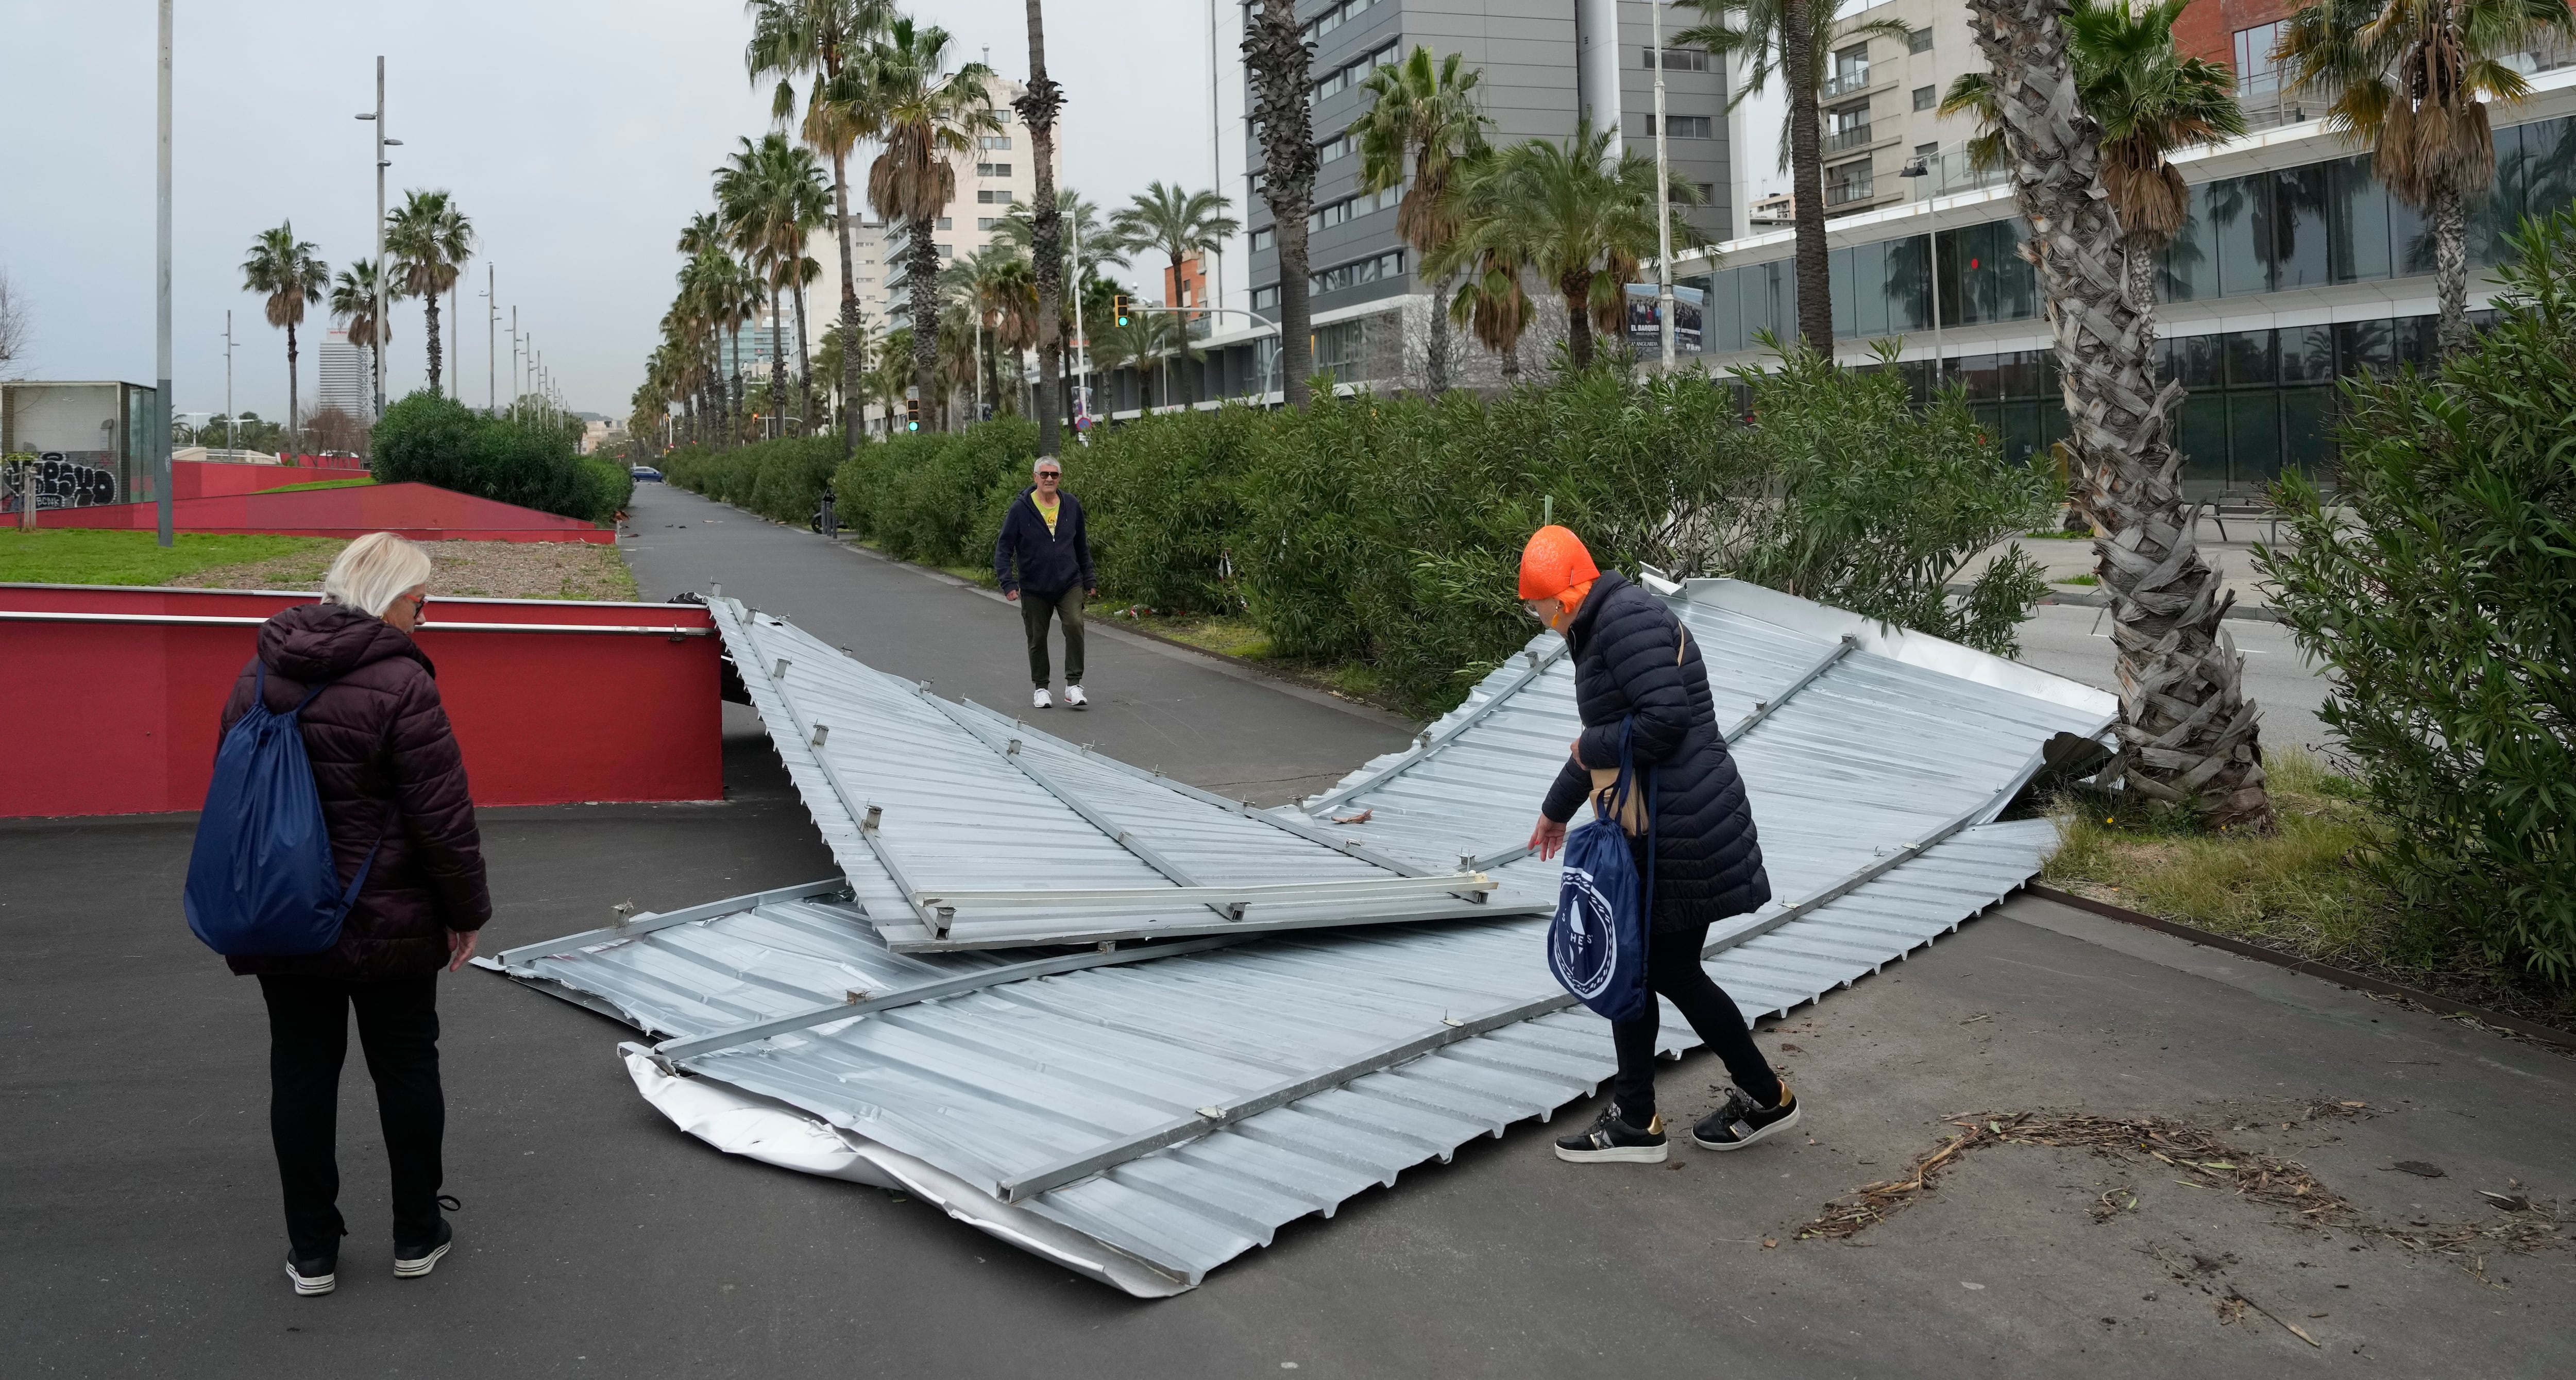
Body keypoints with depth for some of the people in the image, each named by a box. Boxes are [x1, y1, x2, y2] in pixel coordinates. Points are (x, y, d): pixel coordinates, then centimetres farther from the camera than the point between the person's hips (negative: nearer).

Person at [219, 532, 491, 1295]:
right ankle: (417, 1235, 23)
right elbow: (442, 815, -17)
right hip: (388, 923, -5)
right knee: (406, 1067, 11)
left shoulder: (259, 674, 5)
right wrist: (467, 910, -5)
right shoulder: (400, 681, -17)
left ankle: (312, 1251, 19)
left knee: (301, 1073, 12)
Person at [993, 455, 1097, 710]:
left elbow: (1082, 547, 14)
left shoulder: (1072, 505, 3)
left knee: (1074, 625, -18)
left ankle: (1073, 685, -9)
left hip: (1070, 584, 1)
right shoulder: (1020, 509, -7)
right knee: (1037, 638, 8)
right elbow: (1003, 548, -6)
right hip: (1034, 589, -1)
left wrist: (1089, 579, 14)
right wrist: (1008, 582, -17)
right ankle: (1041, 688, 26)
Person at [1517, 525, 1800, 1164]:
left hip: (1680, 829, -10)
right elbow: (1610, 734, 27)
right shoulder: (1601, 627, 15)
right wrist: (1558, 808, 37)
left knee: (1672, 970, 3)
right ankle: (1633, 1121, 22)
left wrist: (1590, 750, -11)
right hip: (1646, 828, 10)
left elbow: (1665, 719, -27)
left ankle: (1766, 1099, 21)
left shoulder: (1627, 619, -17)